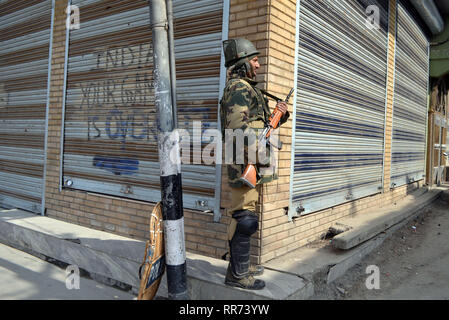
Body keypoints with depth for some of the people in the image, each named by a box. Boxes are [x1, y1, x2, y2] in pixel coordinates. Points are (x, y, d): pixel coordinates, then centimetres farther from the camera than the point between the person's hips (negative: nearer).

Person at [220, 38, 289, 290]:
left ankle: (241, 265, 26)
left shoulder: (249, 89, 22)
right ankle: (237, 274, 2)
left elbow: (264, 122, 27)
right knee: (245, 219, -7)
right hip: (246, 163, -11)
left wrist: (281, 114, 10)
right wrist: (256, 156, -23)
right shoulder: (239, 87, -10)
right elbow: (239, 126, -22)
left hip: (253, 164, 11)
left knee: (245, 217, 15)